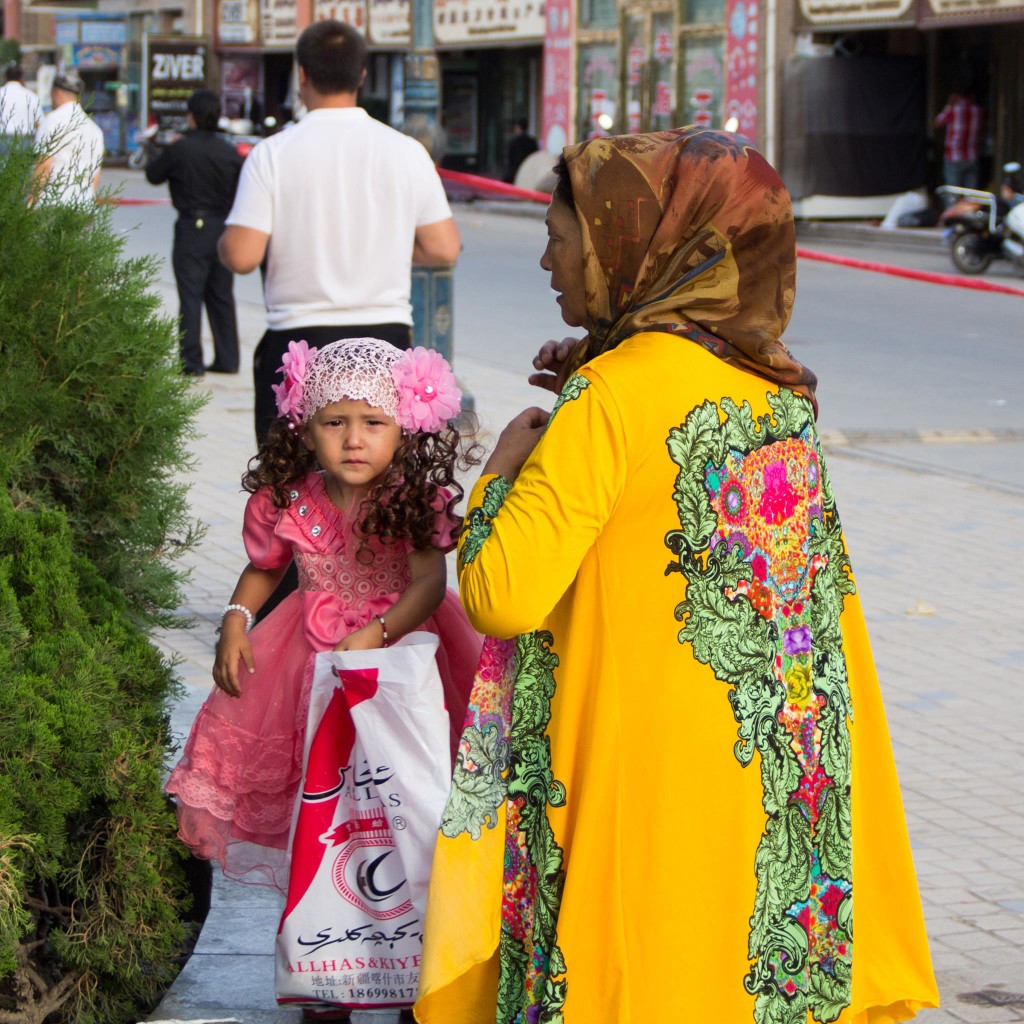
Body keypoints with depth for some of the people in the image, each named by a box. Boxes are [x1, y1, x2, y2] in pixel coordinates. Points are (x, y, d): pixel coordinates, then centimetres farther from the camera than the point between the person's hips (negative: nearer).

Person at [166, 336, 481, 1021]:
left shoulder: (416, 500, -13)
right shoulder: (289, 502, -4)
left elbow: (429, 583, -22)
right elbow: (263, 569, 14)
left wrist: (373, 637, -35)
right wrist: (236, 621, -3)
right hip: (312, 656, 3)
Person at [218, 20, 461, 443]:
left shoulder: (272, 154, -7)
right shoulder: (406, 152, 0)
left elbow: (241, 256, -11)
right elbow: (444, 247, 4)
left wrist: (224, 238, 11)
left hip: (299, 340, -2)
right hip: (386, 338, 2)